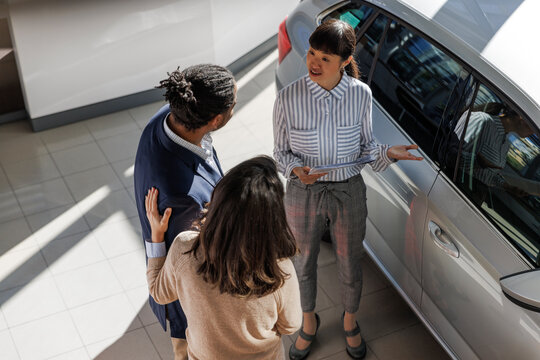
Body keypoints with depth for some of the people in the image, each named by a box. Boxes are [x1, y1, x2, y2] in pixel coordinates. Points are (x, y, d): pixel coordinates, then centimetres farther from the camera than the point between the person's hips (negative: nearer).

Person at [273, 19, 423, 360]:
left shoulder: (361, 94, -14)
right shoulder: (289, 98, -17)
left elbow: (366, 146, 0)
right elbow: (281, 151, -5)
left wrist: (389, 153, -21)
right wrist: (297, 169, -26)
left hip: (349, 192, 1)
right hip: (303, 194, 0)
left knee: (350, 266, 18)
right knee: (304, 264, 20)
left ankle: (350, 321, 49)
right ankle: (309, 321, 49)